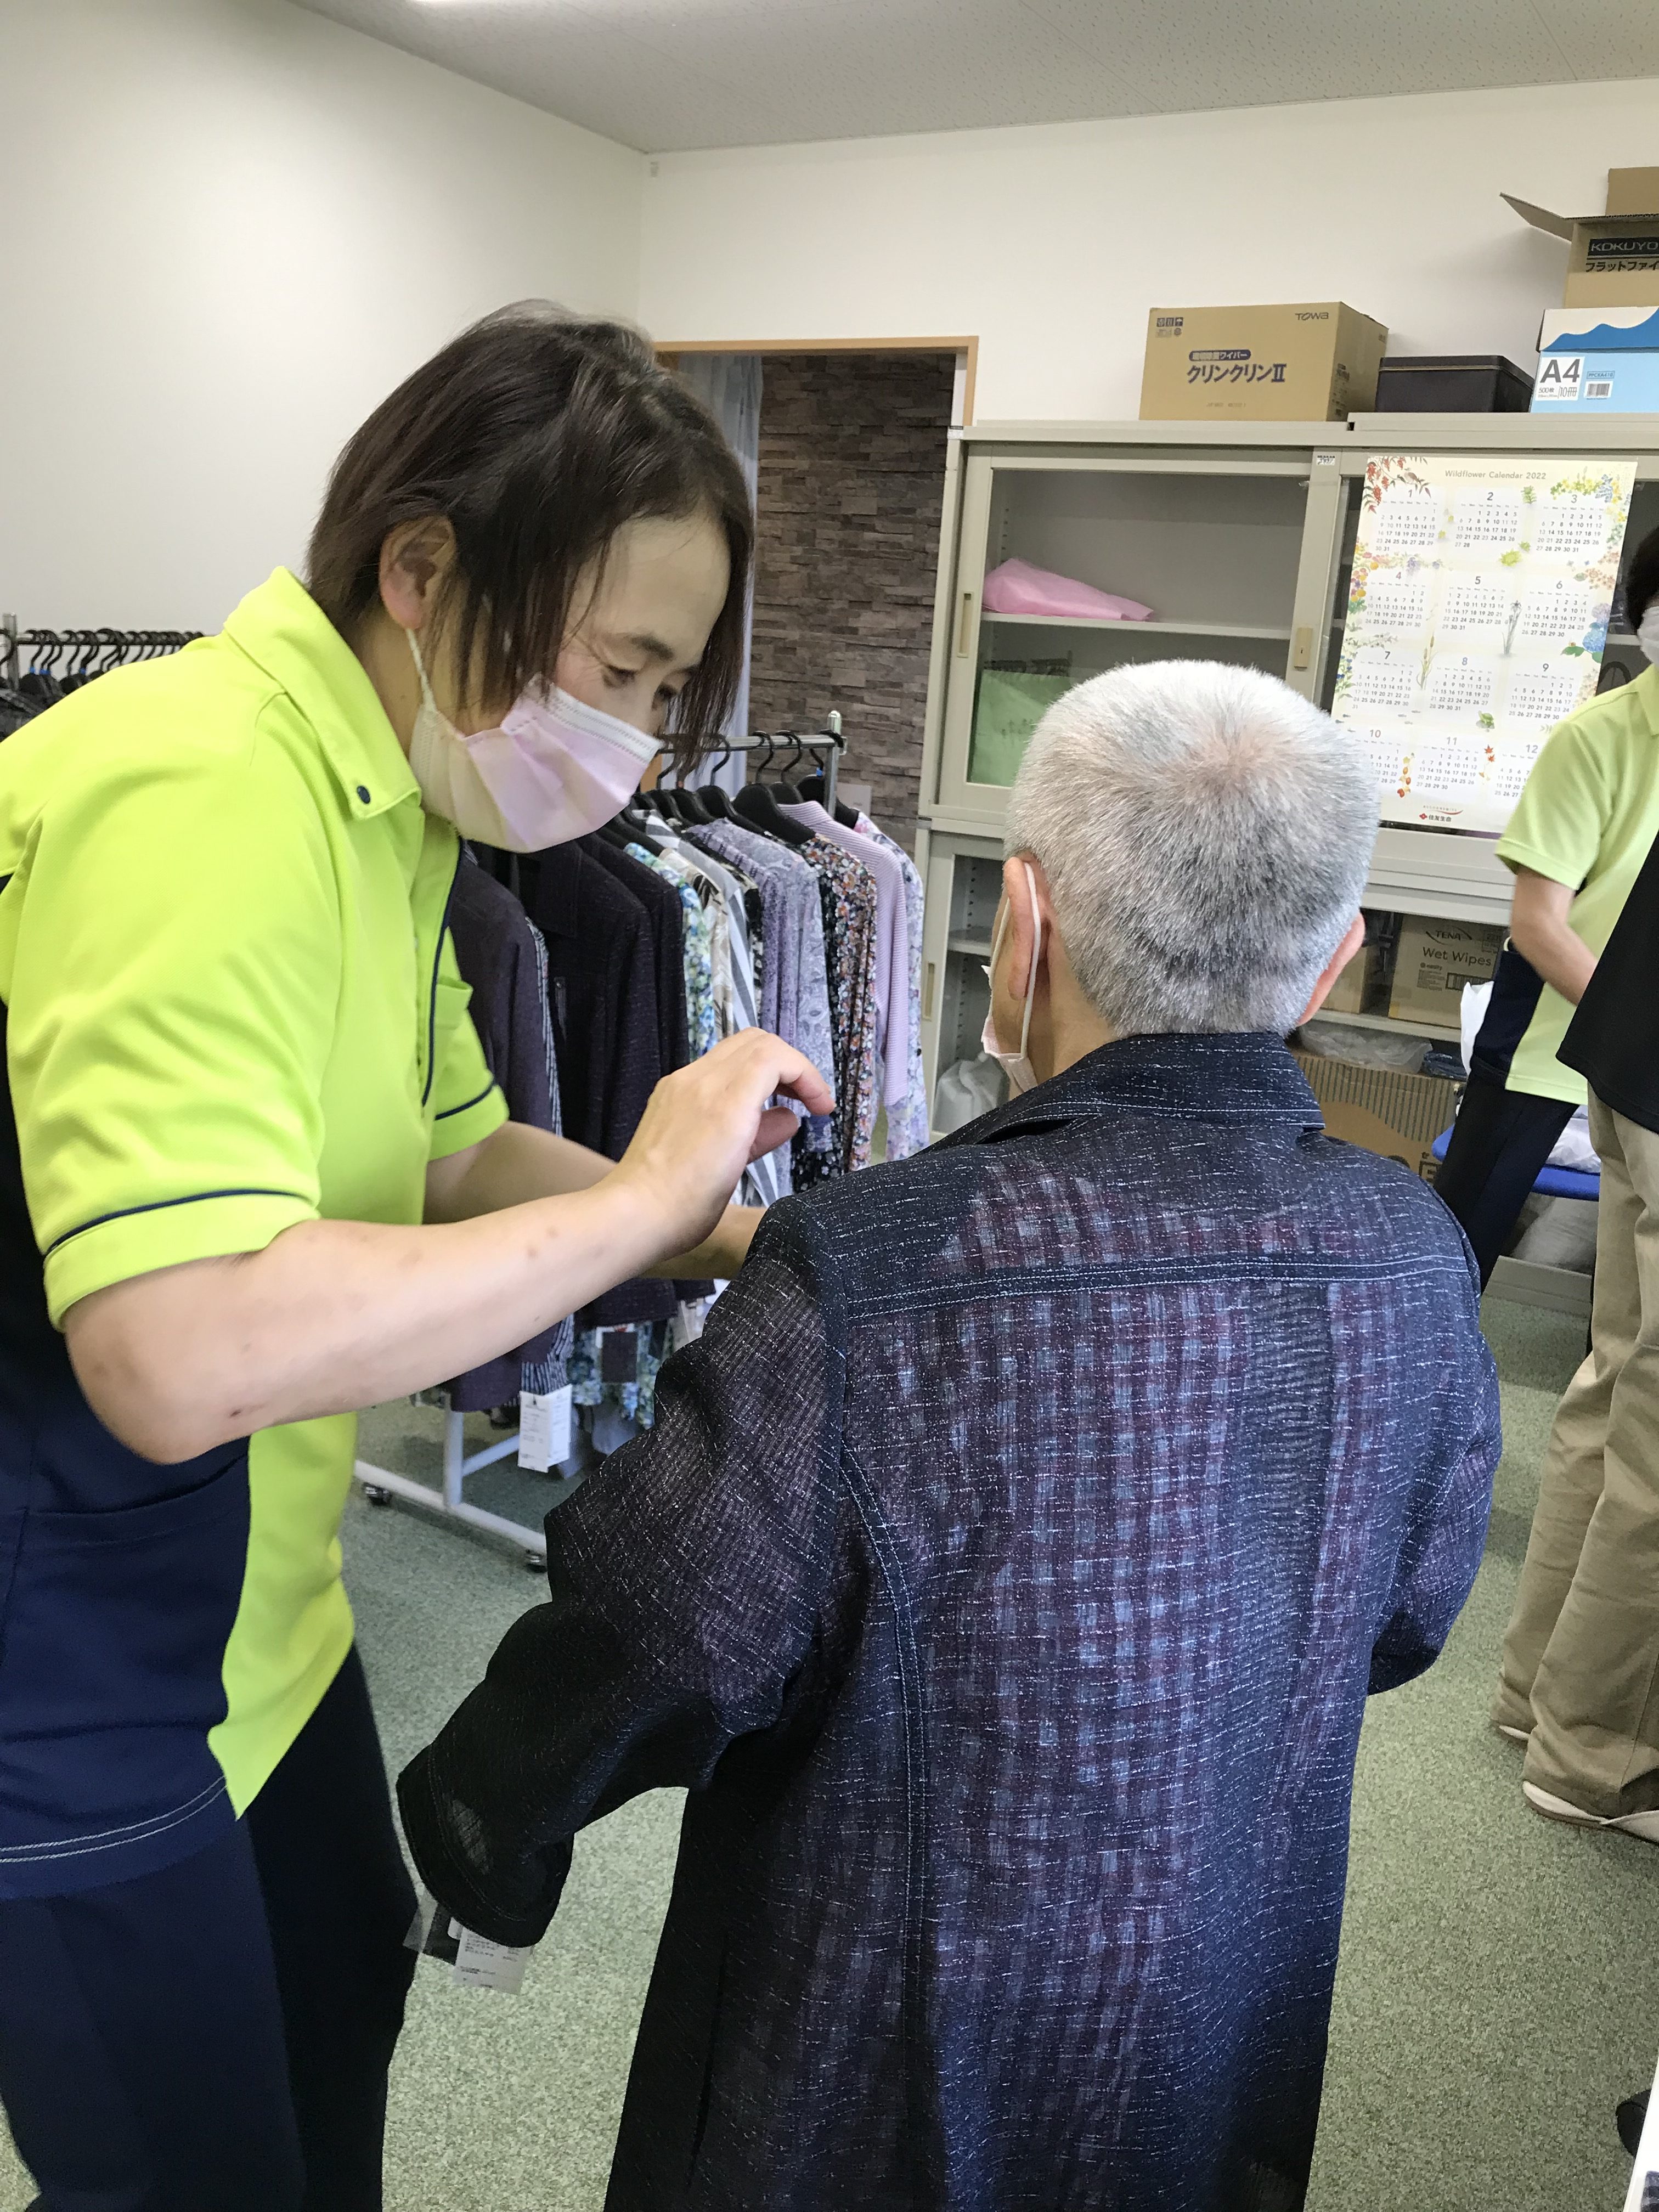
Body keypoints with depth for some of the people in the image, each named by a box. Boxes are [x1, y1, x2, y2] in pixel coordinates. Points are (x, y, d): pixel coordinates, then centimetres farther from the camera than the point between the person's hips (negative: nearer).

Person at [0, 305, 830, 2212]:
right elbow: (179, 1353, -39)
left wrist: (747, 1239, -6)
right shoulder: (195, 799, -29)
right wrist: (641, 1196, -29)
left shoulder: (384, 800, 3)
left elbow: (454, 1151, 9)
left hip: (247, 1600, 9)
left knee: (342, 1979, 28)